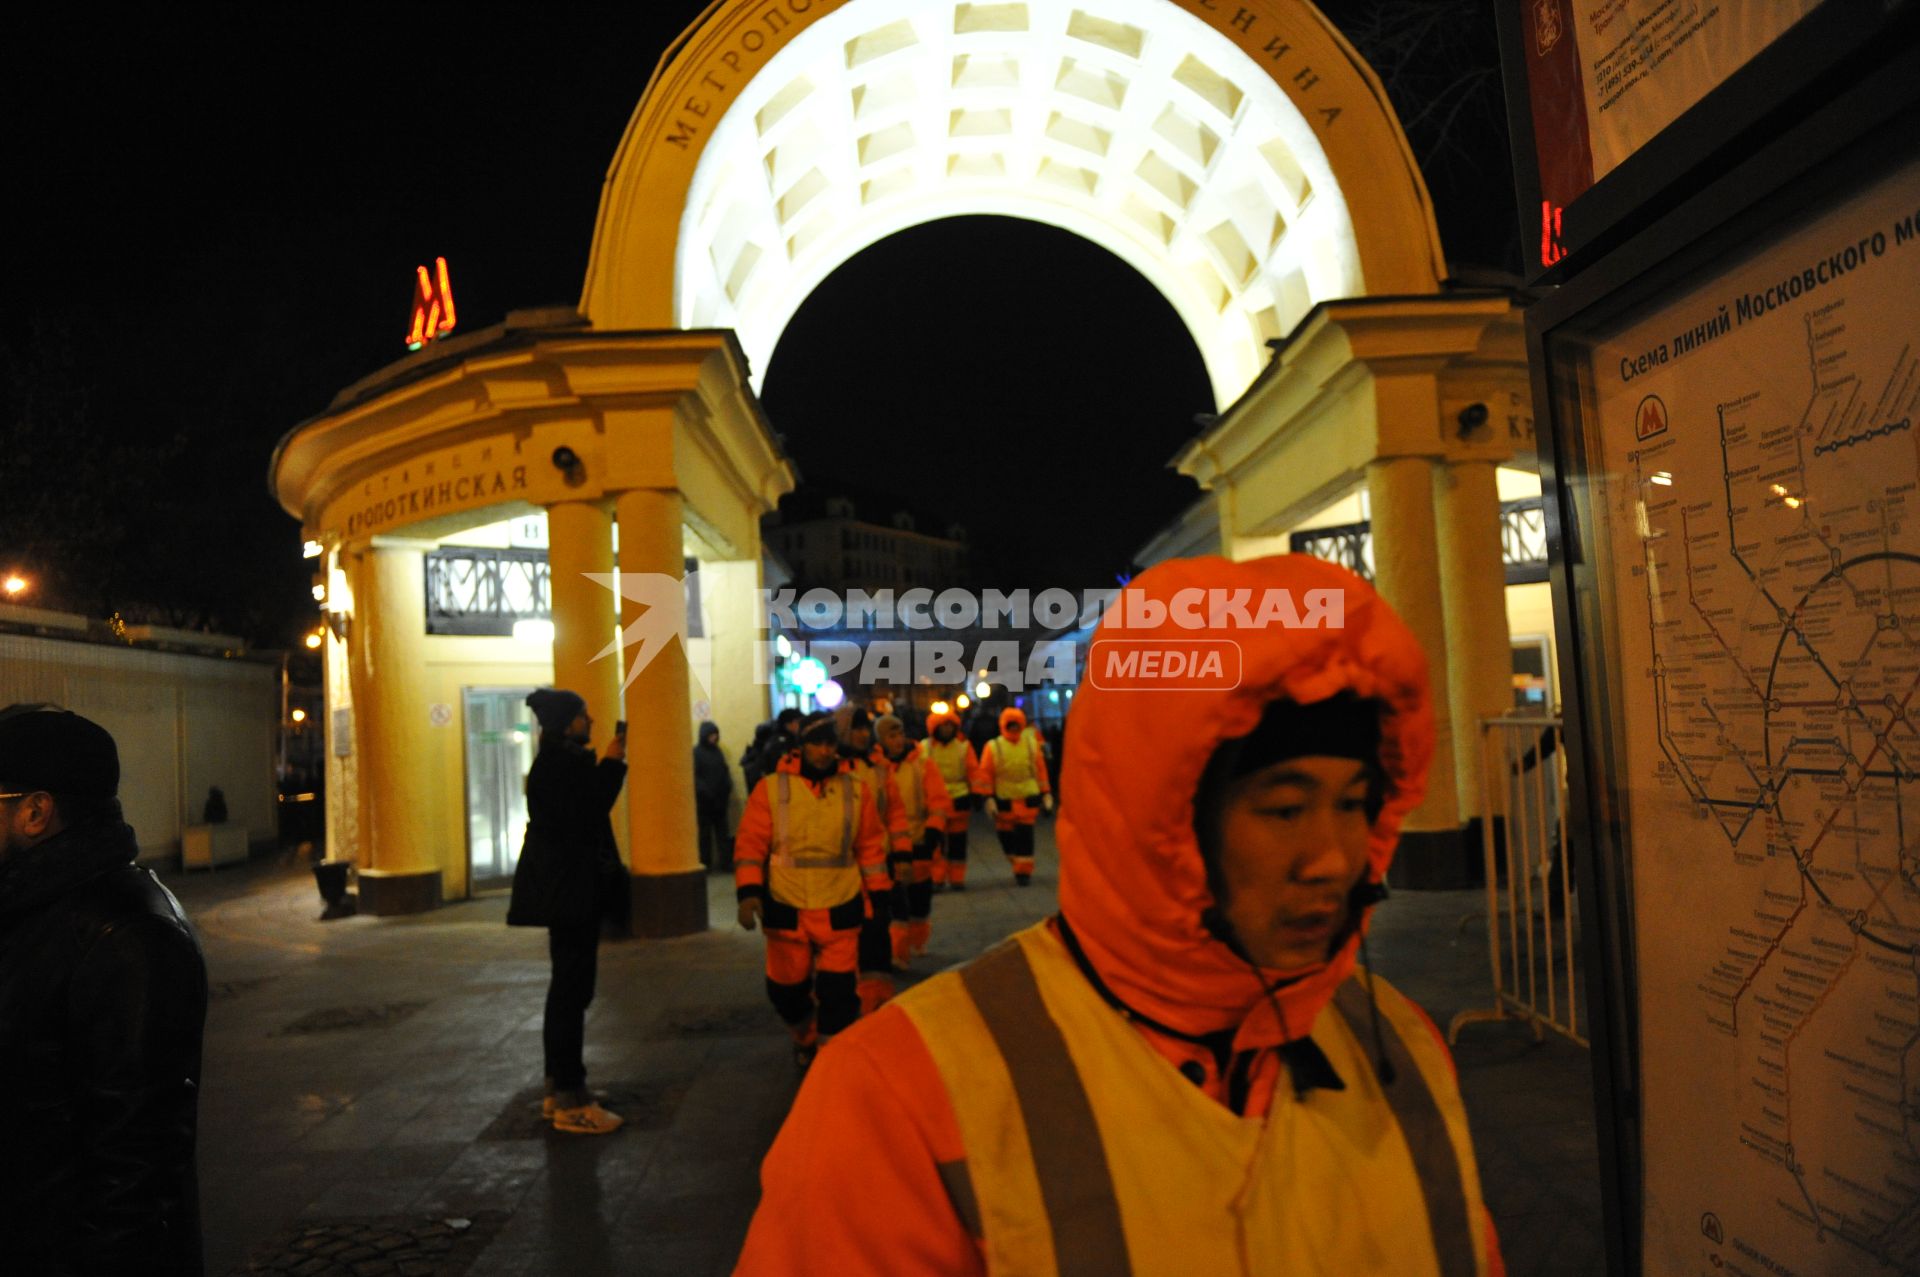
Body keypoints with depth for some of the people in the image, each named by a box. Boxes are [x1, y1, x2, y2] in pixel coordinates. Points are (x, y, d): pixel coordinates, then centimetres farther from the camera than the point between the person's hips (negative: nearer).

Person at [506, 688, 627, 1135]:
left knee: (569, 988, 16)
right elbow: (586, 817, -22)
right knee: (571, 989, -7)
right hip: (568, 892, -11)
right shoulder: (557, 765, -17)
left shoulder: (564, 761, 15)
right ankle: (569, 1102, -1)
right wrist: (611, 764, -18)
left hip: (569, 891, 11)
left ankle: (560, 1089, 26)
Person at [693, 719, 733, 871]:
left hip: (720, 799, 5)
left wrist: (728, 787, -2)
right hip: (704, 800, -5)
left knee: (722, 832, 4)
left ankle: (725, 863, 5)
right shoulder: (696, 752, -5)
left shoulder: (717, 751, 13)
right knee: (704, 833, 2)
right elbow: (694, 775, -12)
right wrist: (704, 791, -21)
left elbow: (725, 771, 14)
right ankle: (704, 864, 6)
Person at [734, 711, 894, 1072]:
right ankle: (806, 1040, 45)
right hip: (786, 910, 0)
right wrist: (748, 892, -16)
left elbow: (871, 846, 8)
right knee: (786, 990, 15)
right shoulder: (772, 788, -5)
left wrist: (879, 897, 9)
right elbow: (750, 843, -4)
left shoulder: (856, 789, 1)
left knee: (838, 993, 0)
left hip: (840, 911, 0)